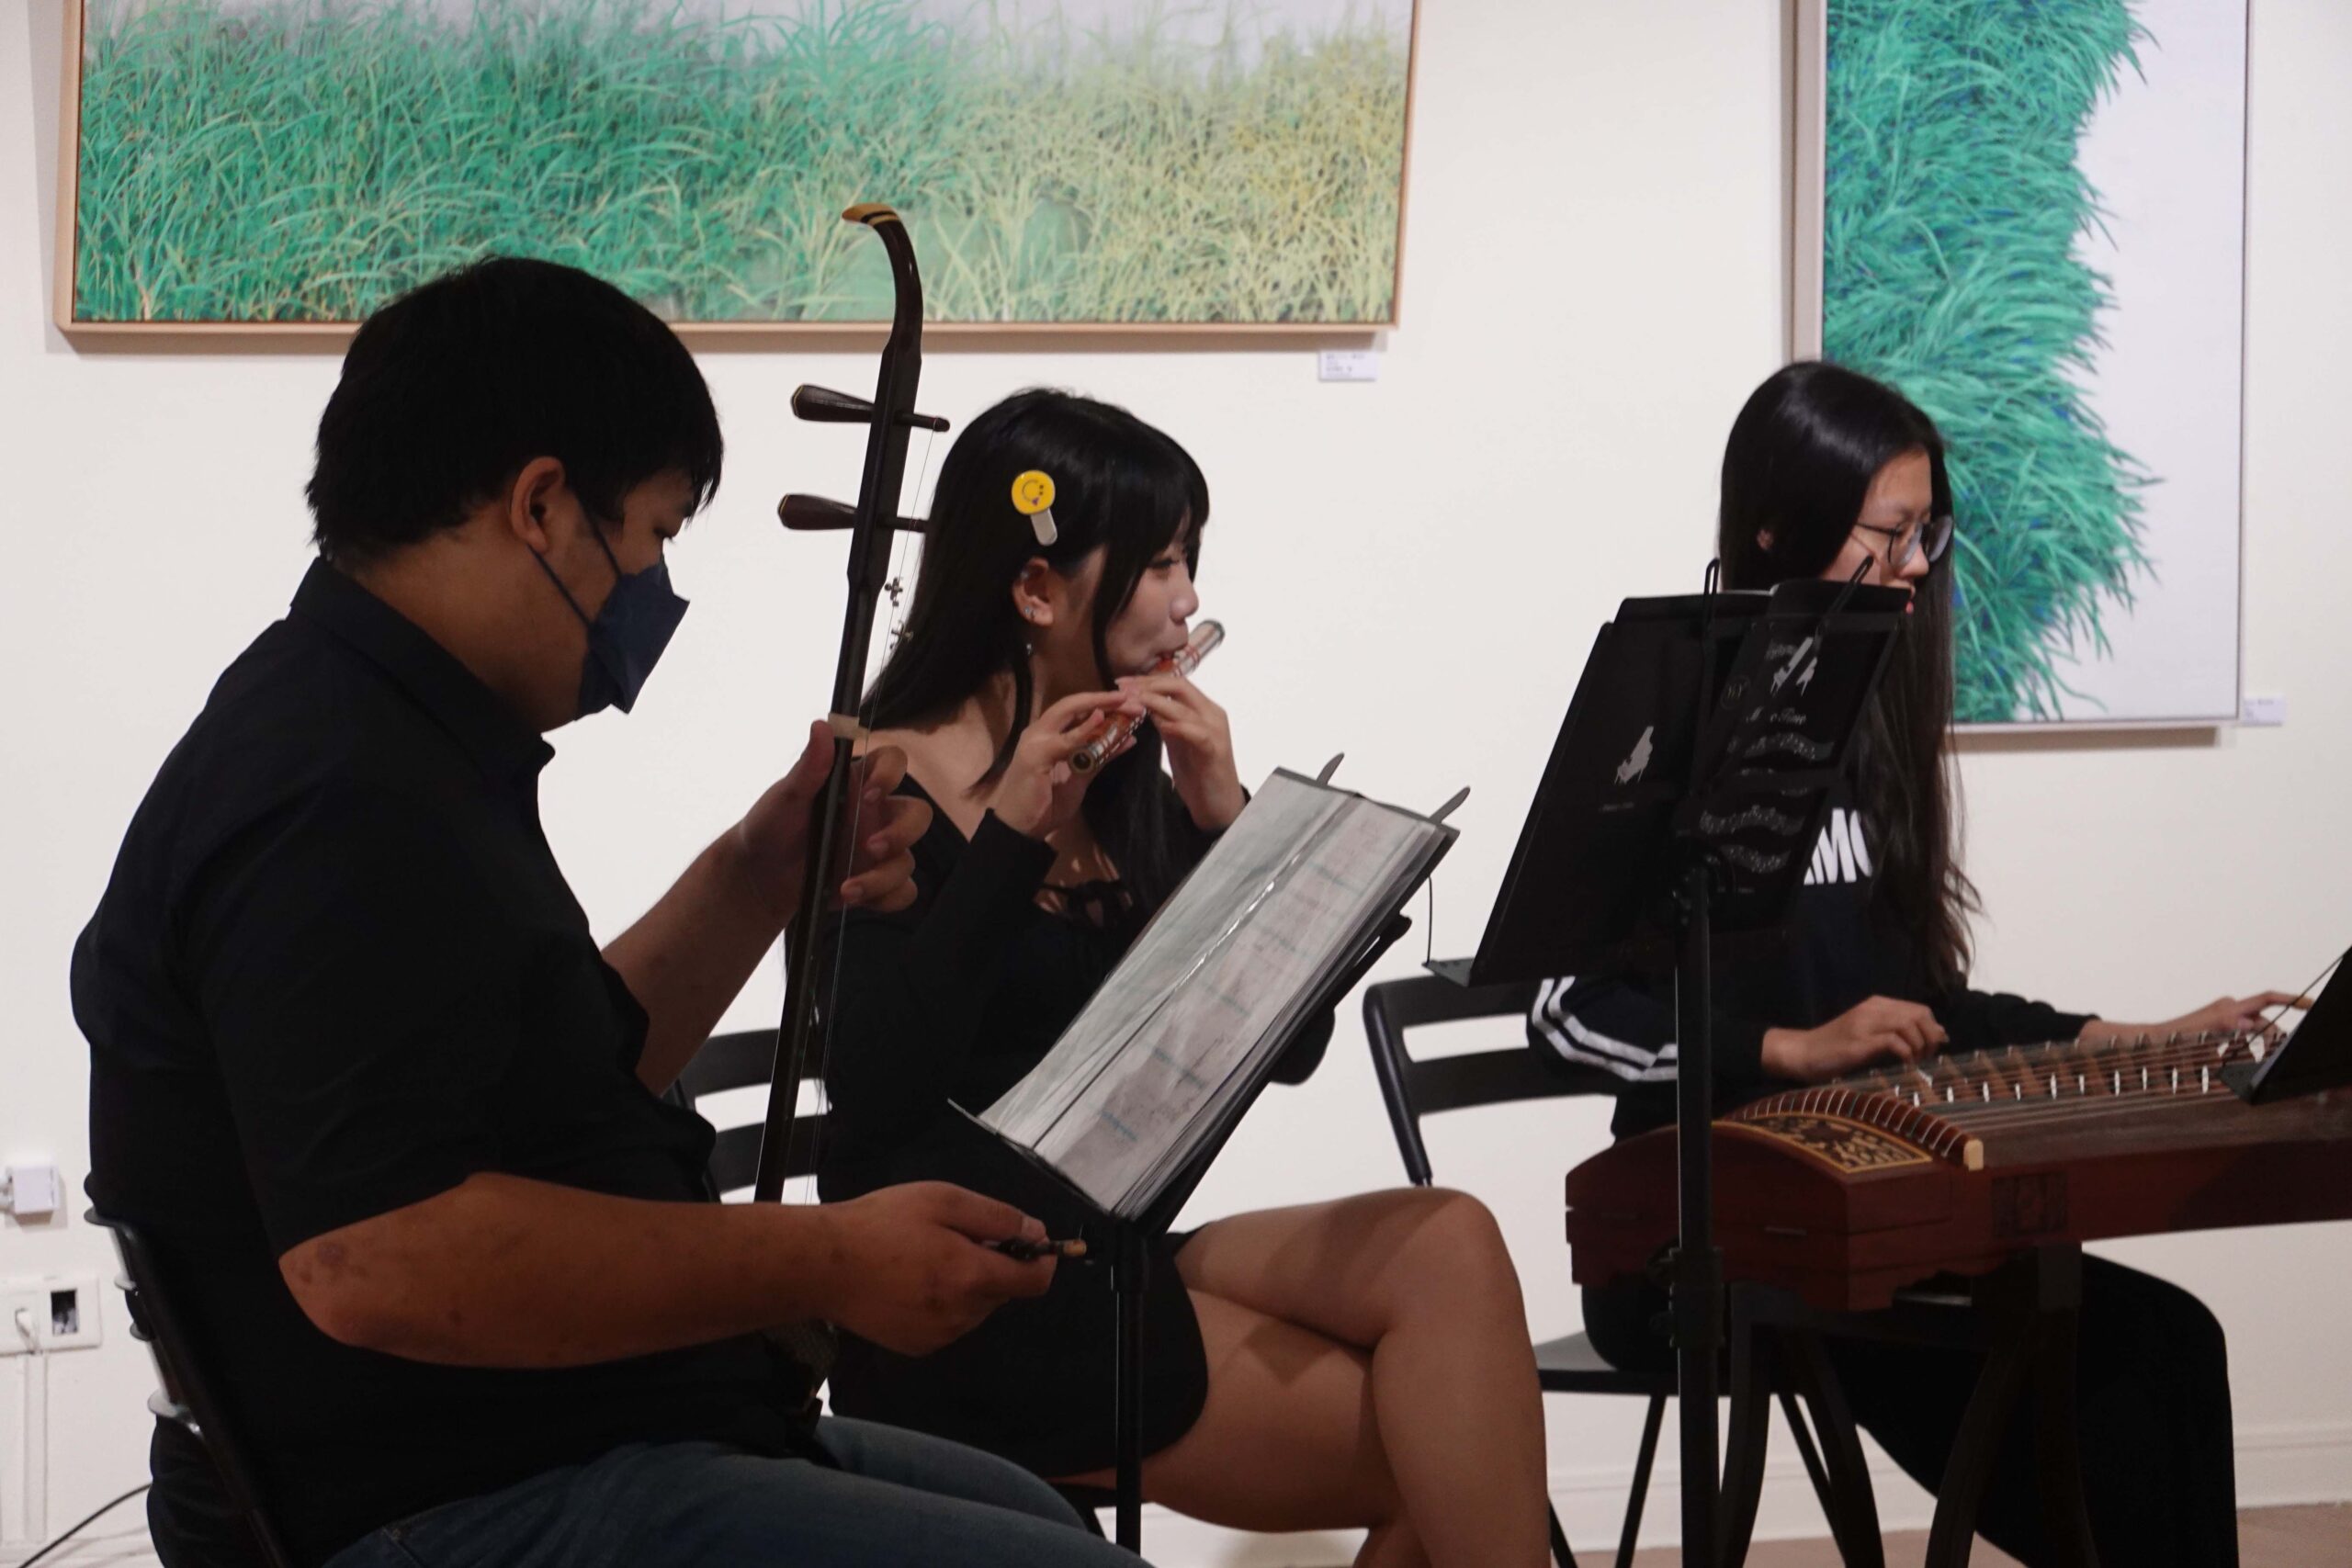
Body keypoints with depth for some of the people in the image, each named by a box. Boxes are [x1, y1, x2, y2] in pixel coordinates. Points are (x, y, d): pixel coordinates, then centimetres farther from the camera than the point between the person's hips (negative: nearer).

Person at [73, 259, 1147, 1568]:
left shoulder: (399, 743, 15)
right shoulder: (335, 797, -20)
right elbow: (371, 1257, -30)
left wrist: (755, 881, 11)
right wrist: (824, 1264, -24)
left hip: (562, 1448, 11)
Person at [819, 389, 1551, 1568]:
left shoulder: (1132, 788, 10)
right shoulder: (884, 795, -7)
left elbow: (1289, 1049, 5)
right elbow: (879, 1094, -21)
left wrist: (1222, 819, -7)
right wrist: (1013, 835, -22)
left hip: (1120, 1258, 6)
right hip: (958, 1319, -6)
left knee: (1447, 1246, -21)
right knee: (1443, 1450, -17)